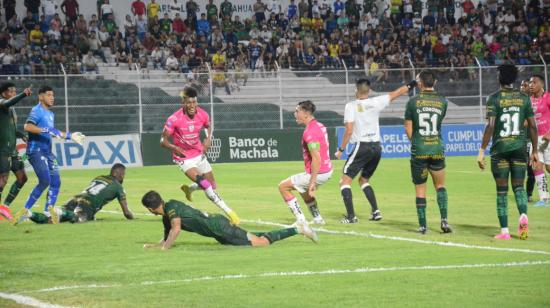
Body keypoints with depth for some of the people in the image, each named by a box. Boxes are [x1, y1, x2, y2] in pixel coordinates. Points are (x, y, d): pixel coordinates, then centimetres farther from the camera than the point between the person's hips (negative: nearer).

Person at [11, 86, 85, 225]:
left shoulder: (50, 114, 20)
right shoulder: (37, 111, -9)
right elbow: (27, 126, -25)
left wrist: (69, 136, 29)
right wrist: (47, 130, -28)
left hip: (47, 151, 9)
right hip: (36, 150, -9)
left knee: (55, 182, 3)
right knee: (45, 181, -19)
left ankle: (48, 211, 9)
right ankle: (26, 210, -12)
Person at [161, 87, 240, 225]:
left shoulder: (203, 115, -10)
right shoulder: (174, 119, -23)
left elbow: (208, 126, 14)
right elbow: (163, 141, -16)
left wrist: (208, 138, -5)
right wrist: (174, 148, -35)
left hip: (199, 154, 5)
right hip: (184, 158, -5)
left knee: (212, 185, 10)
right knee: (205, 184, -23)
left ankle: (188, 189, 40)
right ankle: (229, 212, -20)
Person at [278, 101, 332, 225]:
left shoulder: (310, 132, -22)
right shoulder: (319, 126, 9)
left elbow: (316, 159, -27)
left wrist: (312, 182, -26)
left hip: (318, 173, -10)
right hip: (327, 170, 10)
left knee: (283, 186, -1)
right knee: (304, 190, 34)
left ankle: (300, 219, -2)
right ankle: (318, 218, 36)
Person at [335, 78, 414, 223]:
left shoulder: (351, 106, -6)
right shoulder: (375, 102, 4)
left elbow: (349, 130, -12)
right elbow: (396, 93, 15)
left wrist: (341, 149, -4)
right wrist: (411, 85, 29)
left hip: (362, 147, -6)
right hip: (377, 147, 6)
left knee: (345, 180, 1)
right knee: (363, 180, 23)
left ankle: (351, 216, -12)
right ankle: (376, 211, 12)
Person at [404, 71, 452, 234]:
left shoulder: (413, 101, -5)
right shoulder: (442, 102, 1)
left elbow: (408, 128, 1)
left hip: (418, 151, -2)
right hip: (437, 149, 2)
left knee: (420, 189, 6)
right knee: (440, 185, 16)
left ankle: (423, 226, 5)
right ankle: (444, 220, 1)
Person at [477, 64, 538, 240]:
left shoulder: (494, 98, -5)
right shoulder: (524, 99, 4)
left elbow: (490, 126, -13)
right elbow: (532, 126, 4)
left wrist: (482, 151, -10)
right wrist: (534, 151, 13)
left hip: (500, 148, -2)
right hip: (520, 147, 2)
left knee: (501, 190, 5)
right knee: (518, 186, 10)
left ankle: (504, 231, 3)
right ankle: (523, 216, -19)